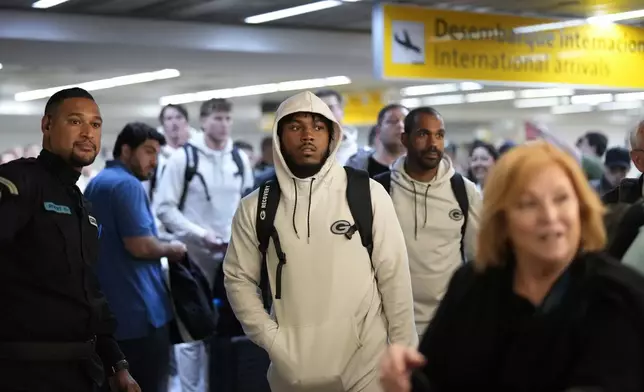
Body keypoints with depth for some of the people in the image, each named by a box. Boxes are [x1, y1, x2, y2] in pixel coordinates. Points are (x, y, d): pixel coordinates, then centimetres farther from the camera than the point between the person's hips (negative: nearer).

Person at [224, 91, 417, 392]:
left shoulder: (368, 194, -5)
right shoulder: (255, 207, 1)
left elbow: (394, 276, -2)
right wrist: (273, 340, -4)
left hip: (365, 364, -2)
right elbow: (239, 279, 7)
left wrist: (405, 353, -2)